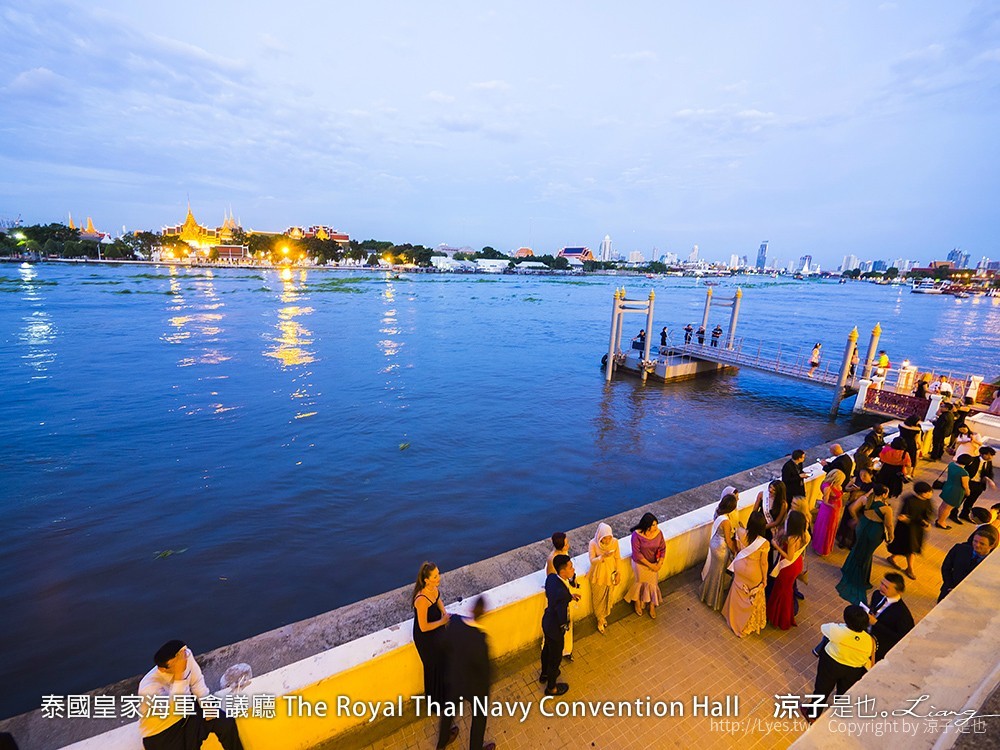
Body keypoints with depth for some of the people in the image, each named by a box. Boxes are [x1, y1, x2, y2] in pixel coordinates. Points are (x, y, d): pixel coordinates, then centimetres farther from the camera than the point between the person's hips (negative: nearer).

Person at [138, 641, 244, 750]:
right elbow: (176, 710, -40)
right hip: (162, 732, -4)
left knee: (226, 723, -10)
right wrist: (179, 674, -47)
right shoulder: (149, 687, -32)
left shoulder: (186, 656, -20)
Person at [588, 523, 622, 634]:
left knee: (609, 596, 22)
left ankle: (603, 615, 49)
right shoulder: (593, 543, -26)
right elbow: (592, 561, -26)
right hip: (598, 575, -3)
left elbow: (618, 558, -5)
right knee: (598, 597, 16)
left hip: (610, 573, 3)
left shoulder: (614, 542, -19)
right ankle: (600, 619, 42)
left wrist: (618, 573, -2)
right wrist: (603, 556, -42)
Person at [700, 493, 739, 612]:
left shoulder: (718, 512, -9)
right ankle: (716, 600, 34)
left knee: (713, 569, 26)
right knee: (719, 573, 13)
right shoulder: (726, 521, -34)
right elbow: (728, 540, -22)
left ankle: (708, 593, 47)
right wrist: (735, 551, -6)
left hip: (714, 543, 8)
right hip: (721, 548, -8)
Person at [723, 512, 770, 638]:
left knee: (738, 593, 27)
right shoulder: (764, 543, -31)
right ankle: (749, 624, 44)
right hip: (753, 573, -3)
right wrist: (764, 578, 0)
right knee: (754, 598, 23)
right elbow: (763, 563, -17)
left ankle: (735, 619, 48)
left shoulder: (740, 533, -23)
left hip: (740, 568, 3)